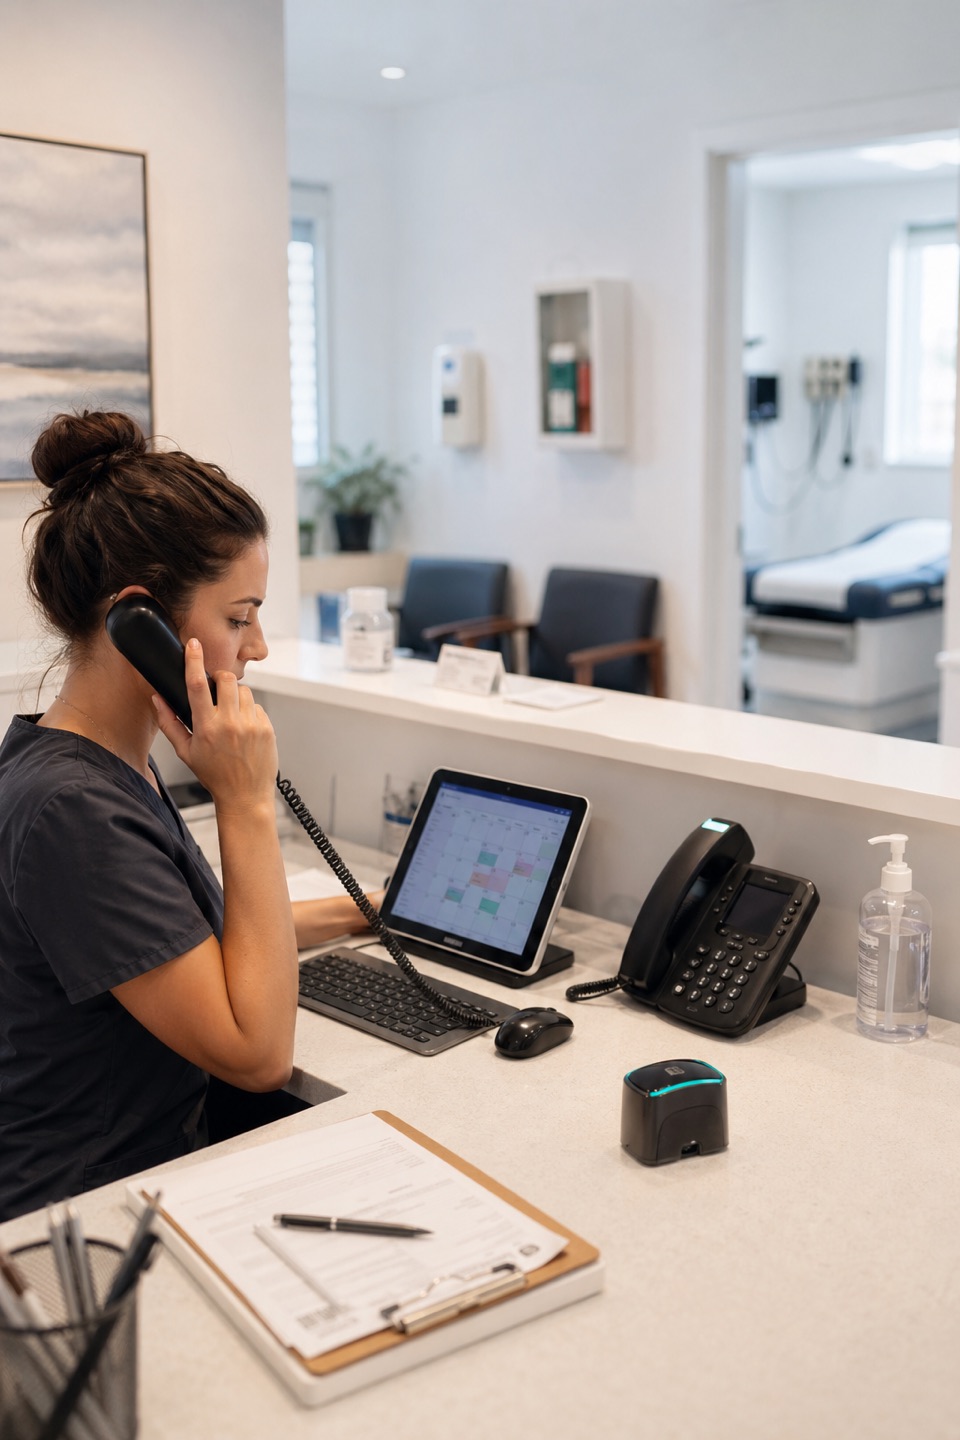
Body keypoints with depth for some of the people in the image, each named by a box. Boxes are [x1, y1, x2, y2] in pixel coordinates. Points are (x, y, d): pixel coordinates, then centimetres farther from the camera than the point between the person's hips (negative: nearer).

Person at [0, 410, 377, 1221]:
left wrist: (352, 915, 20)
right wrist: (248, 803, -24)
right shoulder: (70, 810, -26)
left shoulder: (115, 765, 4)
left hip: (151, 1168, 9)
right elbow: (259, 1053, -24)